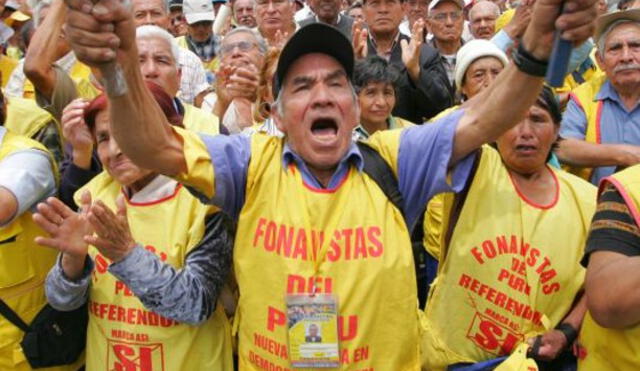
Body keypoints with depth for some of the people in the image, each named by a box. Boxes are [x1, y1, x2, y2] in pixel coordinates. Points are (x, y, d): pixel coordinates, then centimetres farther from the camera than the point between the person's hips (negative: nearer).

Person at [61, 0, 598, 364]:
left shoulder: (393, 161, -8)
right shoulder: (252, 163, -9)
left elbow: (478, 123, -16)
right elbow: (153, 146, -19)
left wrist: (538, 49, -34)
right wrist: (120, 66, -39)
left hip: (385, 361, 1)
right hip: (264, 362, 0)